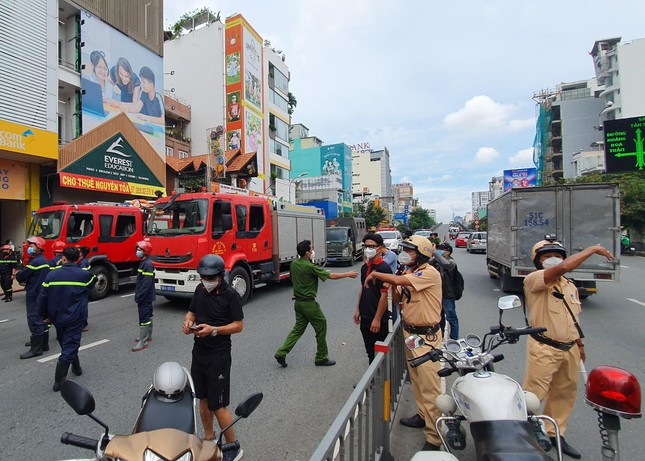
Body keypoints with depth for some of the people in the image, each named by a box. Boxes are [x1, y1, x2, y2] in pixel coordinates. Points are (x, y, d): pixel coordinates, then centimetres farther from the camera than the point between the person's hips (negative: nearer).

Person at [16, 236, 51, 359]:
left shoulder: (35, 262, -17)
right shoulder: (44, 260, 13)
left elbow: (20, 276, -13)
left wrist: (21, 279, 7)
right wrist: (26, 280, 2)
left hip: (34, 295, -9)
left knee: (34, 321, -5)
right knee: (42, 320, 15)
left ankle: (36, 349, -1)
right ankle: (44, 344, 25)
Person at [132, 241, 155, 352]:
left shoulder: (147, 264, -19)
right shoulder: (143, 263, 12)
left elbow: (147, 283, -23)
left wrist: (139, 296, -21)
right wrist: (138, 295, 19)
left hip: (144, 297, -10)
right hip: (146, 297, 10)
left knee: (144, 319, -6)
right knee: (148, 316, 19)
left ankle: (143, 342, 0)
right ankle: (148, 336, 31)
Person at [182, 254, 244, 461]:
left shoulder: (230, 295, -16)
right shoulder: (200, 289, 4)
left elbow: (239, 325, -13)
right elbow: (191, 311, 16)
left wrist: (213, 330, -25)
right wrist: (187, 321, -7)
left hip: (218, 354, -7)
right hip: (198, 351, 7)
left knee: (218, 405, -1)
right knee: (203, 399, 19)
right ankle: (209, 438, 40)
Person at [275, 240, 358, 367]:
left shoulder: (294, 264, 2)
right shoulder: (310, 267, -21)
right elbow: (331, 276, -18)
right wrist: (348, 274, -8)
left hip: (298, 302, 8)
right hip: (309, 303, -8)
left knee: (298, 328, 17)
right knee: (321, 328, 8)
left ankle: (281, 353, 12)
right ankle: (321, 358, 20)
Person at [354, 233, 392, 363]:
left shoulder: (384, 268, -17)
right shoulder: (364, 267, 7)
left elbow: (384, 295, -19)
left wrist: (377, 319, -19)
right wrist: (358, 310, 14)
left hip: (377, 320, -7)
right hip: (365, 318, 7)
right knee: (369, 351, 19)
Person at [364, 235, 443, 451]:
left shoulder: (429, 273, -20)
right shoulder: (409, 273, 8)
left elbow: (398, 280, -31)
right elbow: (397, 294, 12)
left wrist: (375, 274, -16)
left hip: (426, 337, -9)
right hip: (409, 332, 9)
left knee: (429, 387, -1)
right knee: (416, 381, 22)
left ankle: (434, 438, 12)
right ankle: (423, 415, 41)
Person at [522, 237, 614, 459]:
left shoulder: (570, 286, 12)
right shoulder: (533, 280, -15)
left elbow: (573, 318, 22)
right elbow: (563, 267, -30)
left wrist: (580, 343, 22)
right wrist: (593, 249, -18)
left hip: (569, 349, 8)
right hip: (544, 349, -8)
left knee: (565, 393, 20)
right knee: (533, 395, -4)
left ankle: (554, 433, 37)